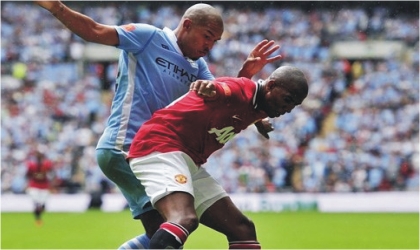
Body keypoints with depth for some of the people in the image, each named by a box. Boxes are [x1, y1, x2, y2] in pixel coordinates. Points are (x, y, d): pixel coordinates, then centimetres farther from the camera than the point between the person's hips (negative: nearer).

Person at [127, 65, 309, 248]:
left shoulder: (257, 110, 14)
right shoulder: (241, 90, -17)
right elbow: (219, 90, -41)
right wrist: (209, 87, -62)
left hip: (189, 161, 10)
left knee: (241, 228, 10)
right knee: (185, 220, -35)